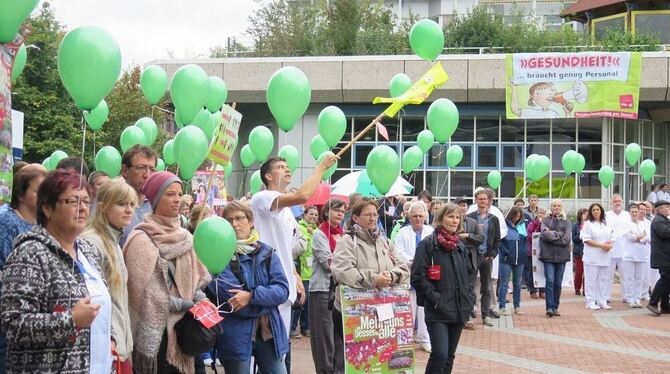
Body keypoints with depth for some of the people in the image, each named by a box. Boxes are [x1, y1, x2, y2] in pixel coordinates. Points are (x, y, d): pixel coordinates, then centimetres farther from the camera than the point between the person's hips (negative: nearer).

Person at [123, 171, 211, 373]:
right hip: (155, 329, -6)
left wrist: (199, 299, -4)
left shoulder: (184, 237, 12)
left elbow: (195, 278, 16)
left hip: (180, 326, 6)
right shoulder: (141, 240, -9)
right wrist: (184, 305, -12)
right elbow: (145, 292, -15)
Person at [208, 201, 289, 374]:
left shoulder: (267, 252, 8)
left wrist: (251, 296, -17)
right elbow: (230, 296, -15)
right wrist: (265, 301, -10)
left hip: (268, 332, 4)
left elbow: (282, 290, -3)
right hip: (236, 336, -3)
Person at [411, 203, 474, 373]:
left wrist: (467, 296, 13)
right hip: (438, 310, -6)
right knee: (440, 354, -16)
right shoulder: (428, 244, -8)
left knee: (449, 356, 10)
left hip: (459, 310, 7)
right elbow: (417, 276, -13)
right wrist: (435, 298, -15)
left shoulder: (460, 246, 13)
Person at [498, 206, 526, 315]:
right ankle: (502, 307, 3)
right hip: (507, 259, -5)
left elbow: (525, 240, 15)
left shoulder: (522, 225, 9)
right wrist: (505, 252, -17)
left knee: (517, 283, 12)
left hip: (519, 259, 5)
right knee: (504, 283, -1)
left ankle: (517, 306, 19)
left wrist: (524, 252, 3)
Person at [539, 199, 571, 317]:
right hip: (548, 255, -2)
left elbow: (567, 239, -4)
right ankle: (550, 307, -12)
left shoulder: (566, 222, 10)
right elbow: (544, 234, -10)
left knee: (558, 282, 4)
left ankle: (555, 307, 11)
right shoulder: (546, 220, 7)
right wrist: (559, 234, -7)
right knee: (550, 281, -11)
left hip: (562, 255, 2)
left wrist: (552, 235, -7)